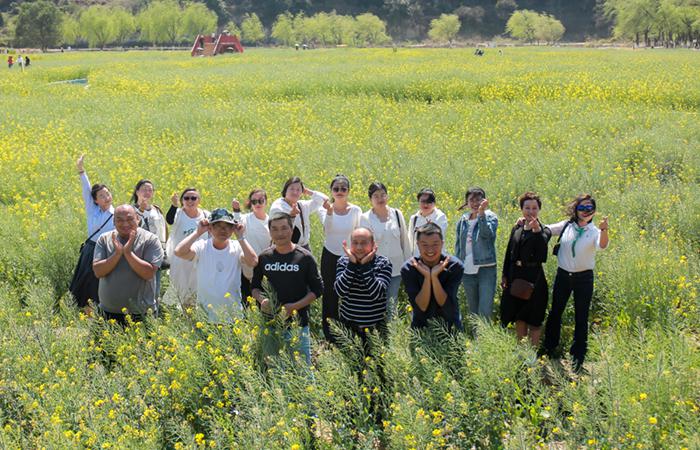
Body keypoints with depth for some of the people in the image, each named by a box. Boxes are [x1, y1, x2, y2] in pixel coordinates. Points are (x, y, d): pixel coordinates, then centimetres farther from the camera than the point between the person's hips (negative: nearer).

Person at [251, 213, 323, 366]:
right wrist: (262, 300, -7)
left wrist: (295, 306, -13)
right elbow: (255, 286, 15)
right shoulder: (264, 257, 4)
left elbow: (317, 289, 0)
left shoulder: (304, 257, -4)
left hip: (298, 323, -3)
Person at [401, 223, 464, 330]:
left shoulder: (455, 266, -15)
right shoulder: (408, 269, -15)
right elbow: (420, 308, -20)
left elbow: (447, 306, -20)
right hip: (421, 327, 0)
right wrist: (427, 277, -30)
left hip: (450, 327, 0)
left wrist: (434, 276, -30)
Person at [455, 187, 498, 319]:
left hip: (486, 269, -5)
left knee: (485, 312, -12)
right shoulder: (463, 221, 11)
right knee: (473, 311, 13)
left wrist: (481, 213, -27)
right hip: (467, 271, 5)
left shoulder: (490, 217, -2)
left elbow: (487, 234, -22)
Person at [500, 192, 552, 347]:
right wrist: (505, 276, 13)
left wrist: (537, 230, -36)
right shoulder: (516, 229, 8)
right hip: (516, 278, 5)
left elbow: (541, 255, -25)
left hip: (534, 280, -5)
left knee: (533, 320, 2)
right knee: (518, 318, 15)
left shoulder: (544, 231, -7)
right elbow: (509, 254, 14)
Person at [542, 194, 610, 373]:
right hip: (563, 275, 2)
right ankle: (548, 351, 28)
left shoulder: (595, 231, -8)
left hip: (584, 278, -2)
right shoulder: (566, 226, -1)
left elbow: (602, 245, -27)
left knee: (581, 317, 5)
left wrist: (604, 230, -48)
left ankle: (577, 358, 15)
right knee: (555, 313, 12)